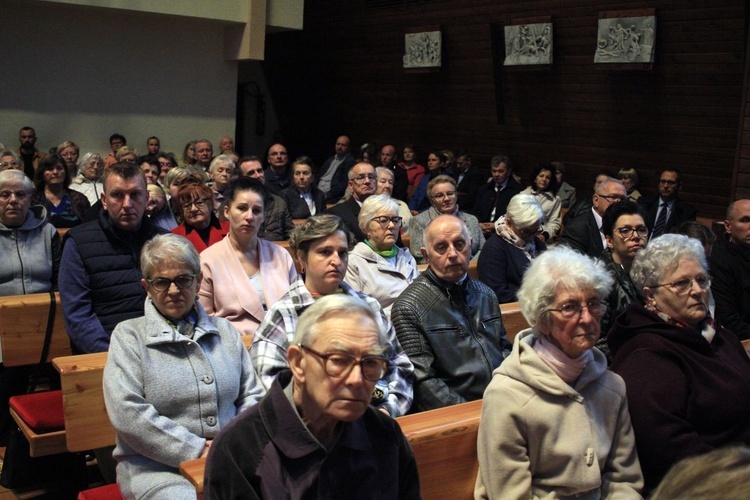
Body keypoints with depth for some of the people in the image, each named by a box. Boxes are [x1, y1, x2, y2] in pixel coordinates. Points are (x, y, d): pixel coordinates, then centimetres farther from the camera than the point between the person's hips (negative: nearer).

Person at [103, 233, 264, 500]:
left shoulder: (224, 330, 16)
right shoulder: (128, 336, 4)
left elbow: (252, 396, 16)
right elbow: (127, 413, -9)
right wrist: (196, 450, -11)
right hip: (158, 467, -3)